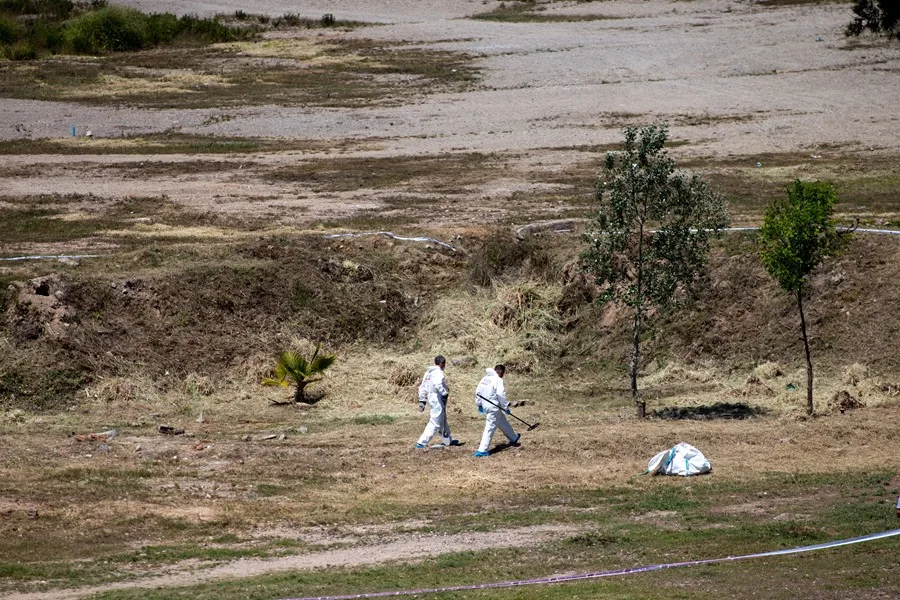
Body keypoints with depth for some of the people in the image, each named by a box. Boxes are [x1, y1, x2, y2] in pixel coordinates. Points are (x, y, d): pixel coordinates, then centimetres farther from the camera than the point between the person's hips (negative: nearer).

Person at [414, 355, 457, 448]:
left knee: (443, 421, 24)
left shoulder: (428, 372, 12)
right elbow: (438, 384, -32)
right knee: (435, 423, -6)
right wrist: (445, 393, -18)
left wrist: (422, 400, 17)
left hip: (430, 398, 10)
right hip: (438, 400, -10)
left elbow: (423, 387, 14)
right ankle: (421, 442, -10)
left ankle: (447, 440, 38)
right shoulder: (439, 372, -14)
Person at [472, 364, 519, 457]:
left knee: (503, 422, 26)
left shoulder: (484, 379, 8)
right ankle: (482, 450, -8)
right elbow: (501, 395, -20)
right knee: (490, 428, -5)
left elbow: (478, 392, 12)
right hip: (493, 407, -9)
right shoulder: (498, 380, -14)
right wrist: (506, 407, -11)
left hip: (485, 405, 9)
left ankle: (513, 438, 44)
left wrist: (479, 404, 22)